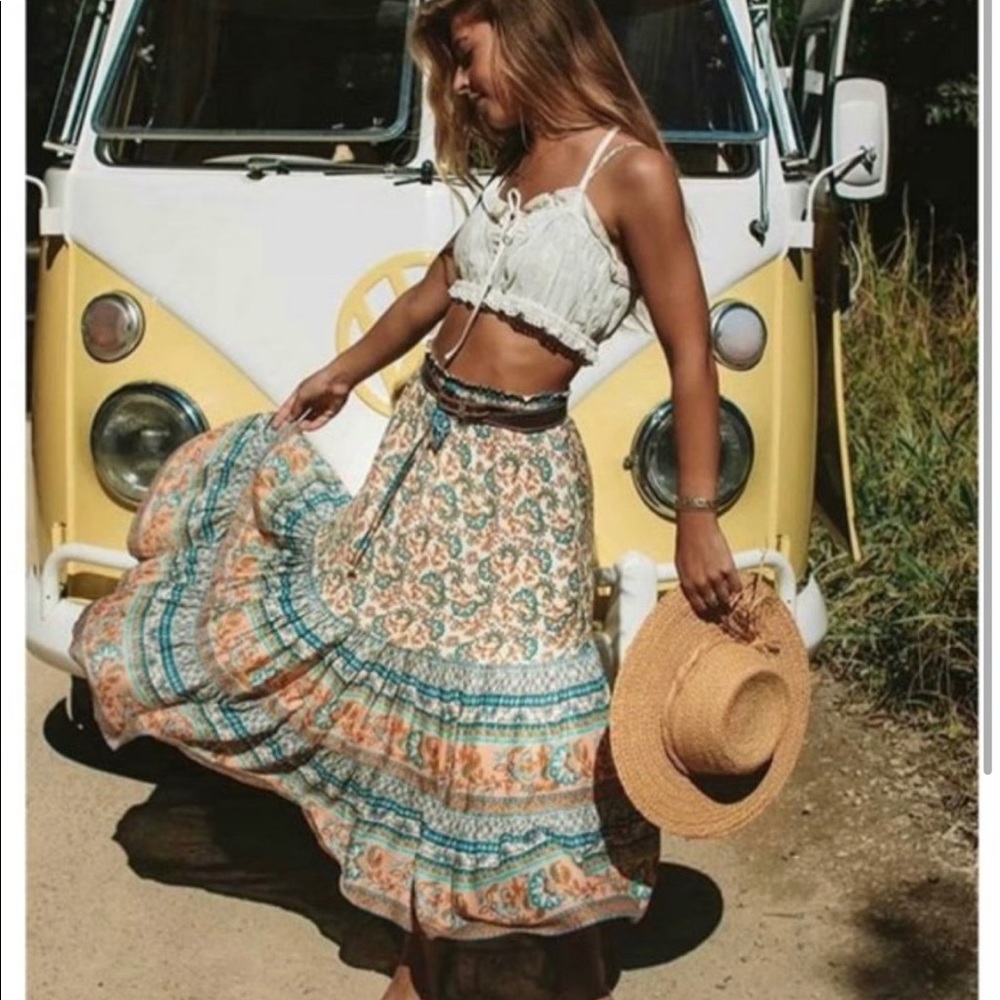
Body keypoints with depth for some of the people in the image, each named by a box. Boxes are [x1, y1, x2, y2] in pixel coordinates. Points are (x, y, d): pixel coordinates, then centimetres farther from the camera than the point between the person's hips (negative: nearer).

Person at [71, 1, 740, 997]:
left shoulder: (630, 169, -12)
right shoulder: (518, 160, 9)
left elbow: (690, 358, -14)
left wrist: (697, 519, -19)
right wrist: (341, 374, 34)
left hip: (516, 472, -8)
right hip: (423, 440, 8)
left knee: (511, 715, -3)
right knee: (400, 685, 13)